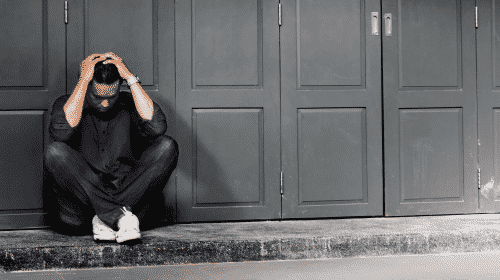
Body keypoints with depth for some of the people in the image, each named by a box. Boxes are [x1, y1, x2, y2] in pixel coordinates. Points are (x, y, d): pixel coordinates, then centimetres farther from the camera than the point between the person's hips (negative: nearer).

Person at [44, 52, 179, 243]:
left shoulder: (129, 105, 8)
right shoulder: (67, 104, 5)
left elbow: (157, 127, -14)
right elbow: (61, 132, -19)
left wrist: (131, 79, -10)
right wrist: (83, 80, -15)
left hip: (127, 193, 2)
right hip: (83, 195, -1)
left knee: (167, 146, -18)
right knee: (55, 152, -28)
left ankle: (105, 219, -26)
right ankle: (119, 216, -30)